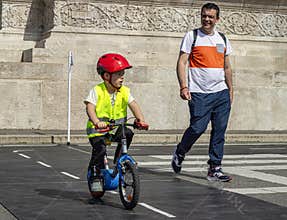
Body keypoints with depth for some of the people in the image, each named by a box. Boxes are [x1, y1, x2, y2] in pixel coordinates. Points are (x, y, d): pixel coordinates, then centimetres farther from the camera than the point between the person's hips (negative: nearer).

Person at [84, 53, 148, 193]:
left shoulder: (124, 91, -1)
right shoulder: (97, 91, -12)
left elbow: (133, 105, -10)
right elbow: (90, 107, -23)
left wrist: (141, 120, -28)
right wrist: (97, 122, -42)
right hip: (98, 129, -4)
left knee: (128, 134, -24)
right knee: (100, 150, -21)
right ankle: (96, 177, -1)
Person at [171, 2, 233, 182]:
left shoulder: (223, 39, 16)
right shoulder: (192, 36, 2)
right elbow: (182, 62, -4)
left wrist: (230, 90, 17)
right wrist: (183, 87, -14)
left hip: (221, 93, 5)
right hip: (199, 93, -4)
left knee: (219, 130, 1)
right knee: (198, 128, -9)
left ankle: (215, 168, 8)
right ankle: (180, 153, 19)